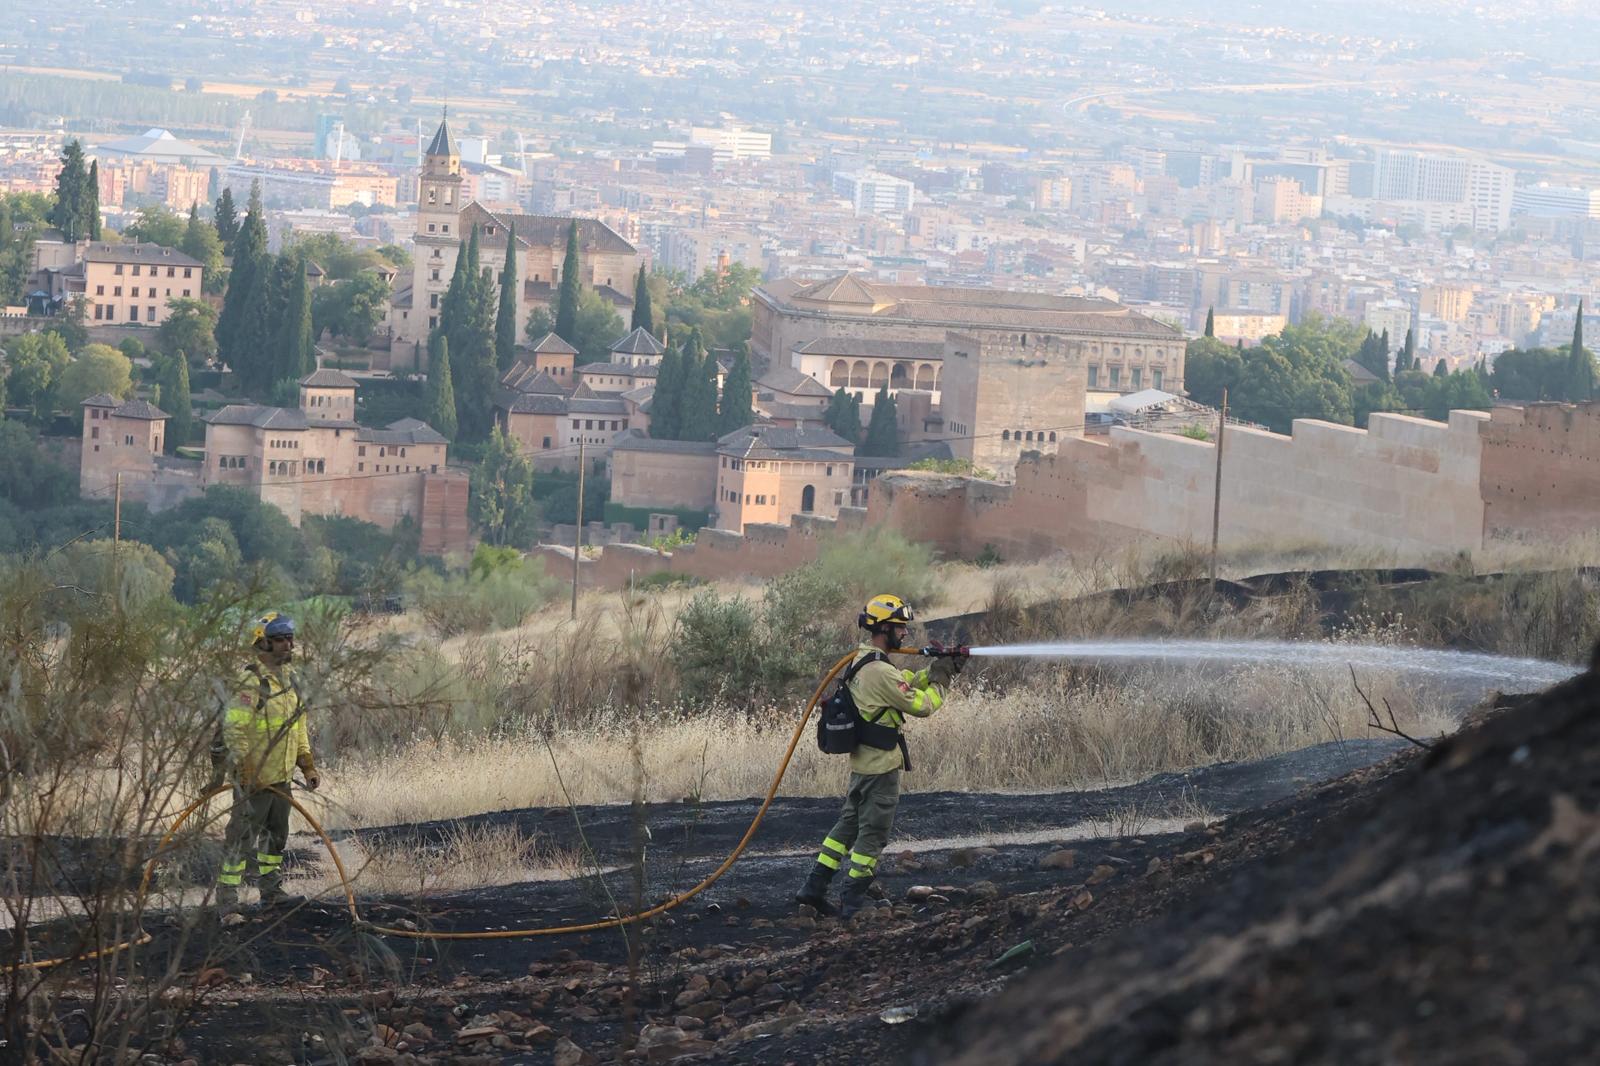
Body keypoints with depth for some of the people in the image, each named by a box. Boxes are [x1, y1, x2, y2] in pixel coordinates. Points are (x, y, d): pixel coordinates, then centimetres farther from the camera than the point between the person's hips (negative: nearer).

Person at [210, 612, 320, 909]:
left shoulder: (291, 677, 11)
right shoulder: (251, 681, -18)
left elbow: (298, 727, 20)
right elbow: (234, 729, -20)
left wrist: (307, 765, 17)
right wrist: (246, 771, -22)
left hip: (282, 775, 8)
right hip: (254, 777, -8)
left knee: (276, 834, 16)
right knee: (242, 835, -3)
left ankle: (271, 889, 27)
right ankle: (227, 893, 4)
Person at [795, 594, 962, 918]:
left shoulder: (860, 660, 9)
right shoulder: (880, 671, -23)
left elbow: (907, 681, 16)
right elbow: (920, 705, -19)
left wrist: (935, 670, 4)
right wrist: (940, 680, -4)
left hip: (862, 762, 9)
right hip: (881, 764, -9)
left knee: (849, 823, 17)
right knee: (873, 832, 0)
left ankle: (814, 887, 17)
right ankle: (853, 901, 4)